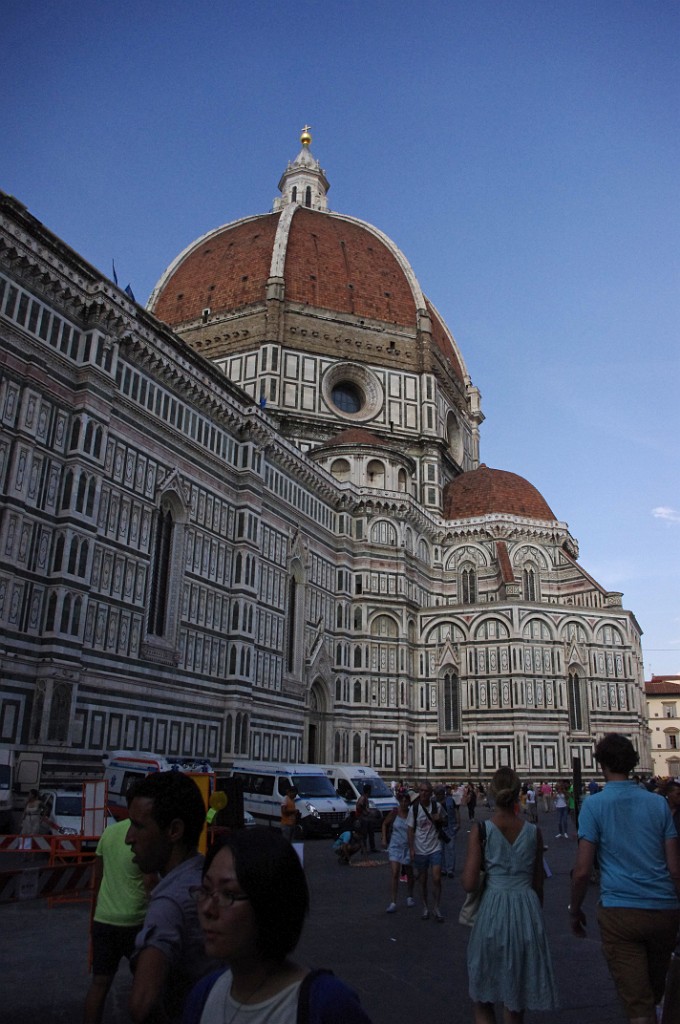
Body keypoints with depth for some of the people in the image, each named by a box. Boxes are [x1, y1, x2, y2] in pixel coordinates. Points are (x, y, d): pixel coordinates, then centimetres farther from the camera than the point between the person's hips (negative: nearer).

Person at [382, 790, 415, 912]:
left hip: (408, 847, 1)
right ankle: (392, 902, -5)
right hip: (395, 846, -1)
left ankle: (409, 897, 37)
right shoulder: (395, 812, -9)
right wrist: (384, 839, -1)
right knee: (394, 873, -9)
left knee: (409, 874, 15)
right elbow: (385, 824, 5)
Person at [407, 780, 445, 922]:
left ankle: (437, 908, 11)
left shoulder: (436, 806, -4)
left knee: (436, 879, -5)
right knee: (422, 880, 10)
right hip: (420, 850, 0)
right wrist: (411, 848, -10)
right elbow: (410, 830, -4)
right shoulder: (414, 808, -9)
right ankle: (425, 907, 26)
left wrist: (439, 819, -12)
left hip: (435, 848, 0)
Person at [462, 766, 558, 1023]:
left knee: (482, 999, 14)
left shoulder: (481, 830, -10)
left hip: (493, 909, -3)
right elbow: (538, 884, 7)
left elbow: (469, 884, -13)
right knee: (516, 997, 21)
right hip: (527, 907, 3)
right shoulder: (533, 831, -2)